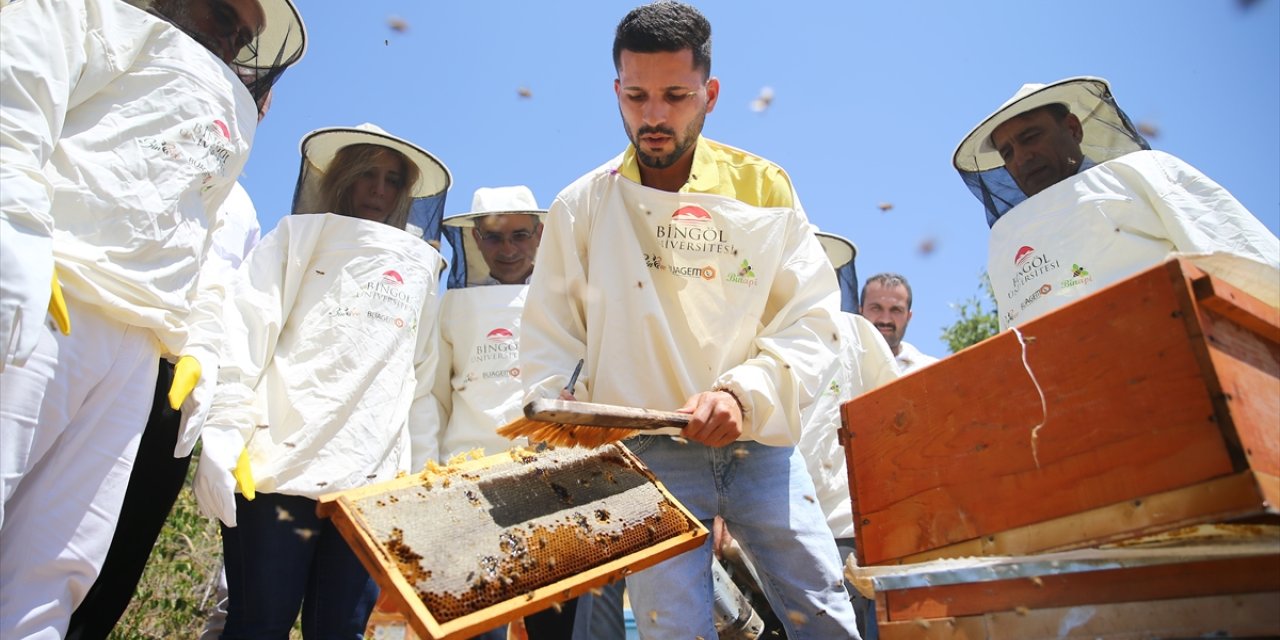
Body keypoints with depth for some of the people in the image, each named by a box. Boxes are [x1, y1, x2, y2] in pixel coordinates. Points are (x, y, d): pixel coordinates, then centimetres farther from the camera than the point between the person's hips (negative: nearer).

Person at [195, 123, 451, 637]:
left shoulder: (418, 272, 20)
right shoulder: (300, 240, 13)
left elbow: (422, 381, 16)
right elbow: (243, 338, 1)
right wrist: (222, 437, -11)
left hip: (372, 481, 3)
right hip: (280, 468, -2)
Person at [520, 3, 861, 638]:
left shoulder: (763, 188, 4)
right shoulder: (581, 206, 3)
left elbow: (811, 321, -1)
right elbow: (548, 343, 5)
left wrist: (744, 393, -18)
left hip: (759, 444, 2)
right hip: (646, 451, -1)